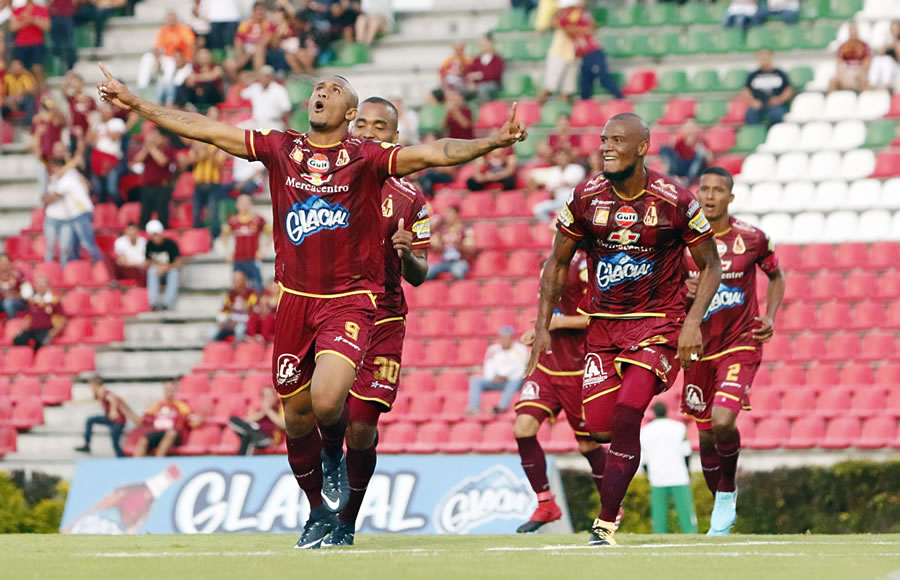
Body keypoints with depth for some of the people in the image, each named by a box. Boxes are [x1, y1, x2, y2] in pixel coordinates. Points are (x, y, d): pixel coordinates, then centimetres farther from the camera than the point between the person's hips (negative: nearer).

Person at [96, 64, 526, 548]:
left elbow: (433, 153, -12)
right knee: (296, 417, 8)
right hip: (295, 300, 4)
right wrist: (135, 104, 8)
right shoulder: (279, 150, 5)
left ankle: (334, 458, 11)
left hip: (350, 300, -4)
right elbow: (203, 129, 8)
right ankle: (319, 514, 29)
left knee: (327, 399, -24)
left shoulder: (367, 158, -3)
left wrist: (492, 142, -26)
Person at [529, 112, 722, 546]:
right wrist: (542, 326, 3)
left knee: (626, 416, -20)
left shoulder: (674, 201, -12)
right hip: (602, 322, 4)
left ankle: (606, 522, -13)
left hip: (657, 321, -4)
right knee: (600, 428, -2)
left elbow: (711, 267, -1)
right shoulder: (586, 197, -3)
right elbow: (557, 262, 9)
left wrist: (693, 322, -15)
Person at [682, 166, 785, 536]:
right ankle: (721, 505, 29)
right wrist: (683, 293, -13)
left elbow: (776, 276, 12)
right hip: (699, 348, 3)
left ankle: (728, 491, 1)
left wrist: (770, 317, -2)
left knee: (723, 421, -22)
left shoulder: (751, 239, -5)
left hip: (741, 343, -3)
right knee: (705, 435, 8)